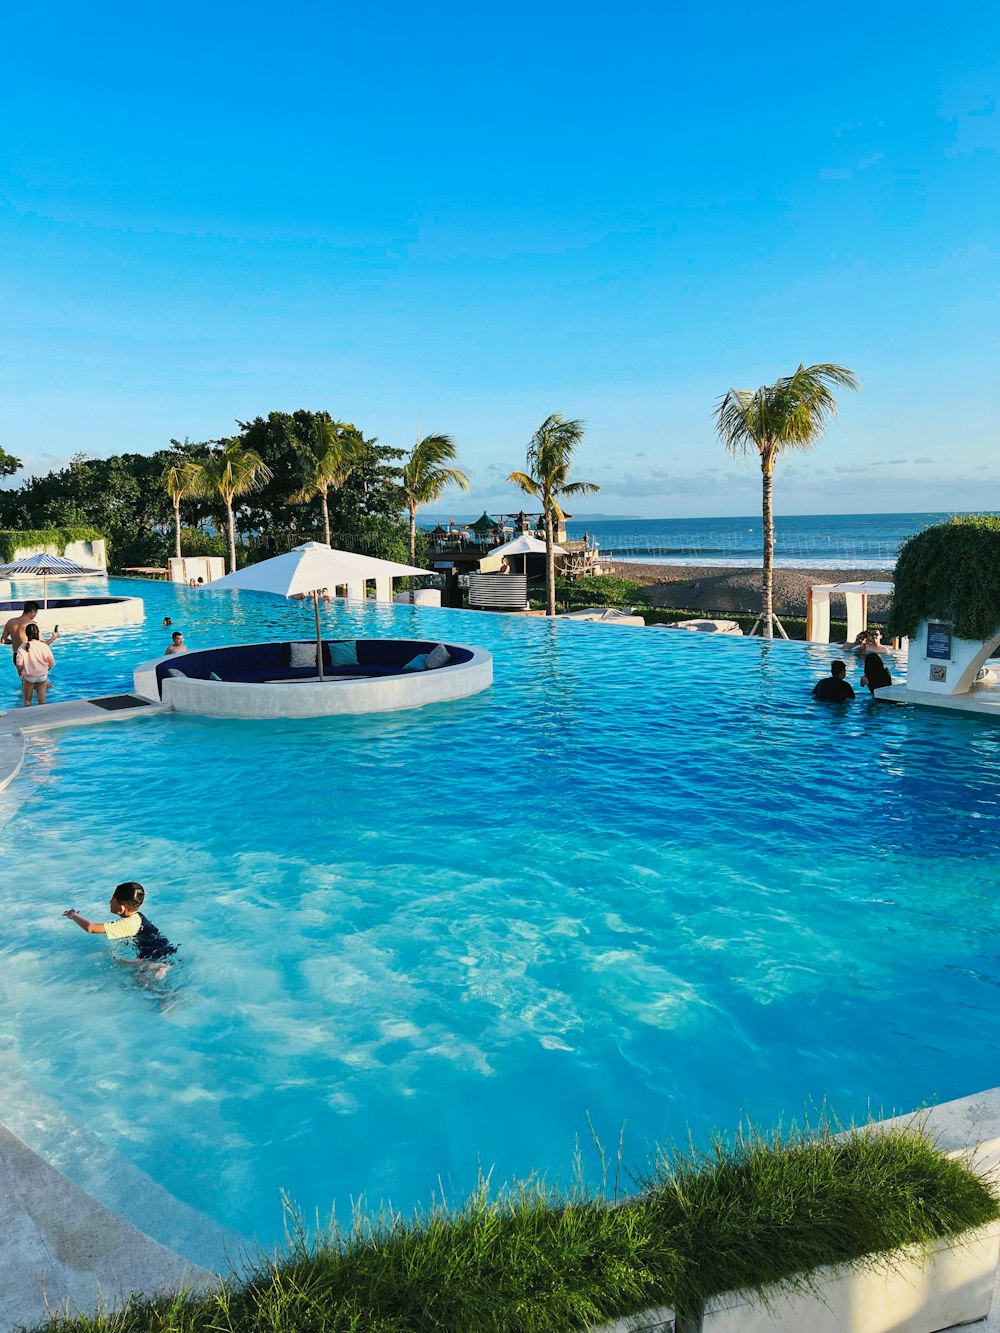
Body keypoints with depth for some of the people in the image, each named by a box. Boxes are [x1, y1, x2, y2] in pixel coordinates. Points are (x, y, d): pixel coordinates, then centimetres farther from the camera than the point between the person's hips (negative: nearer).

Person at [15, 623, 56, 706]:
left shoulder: (22, 648, -11)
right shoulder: (44, 646, -11)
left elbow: (19, 665, -12)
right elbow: (52, 663, -8)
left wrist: (20, 674, 7)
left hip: (28, 676, 0)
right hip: (42, 676, 0)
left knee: (27, 699, 15)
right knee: (42, 699, 11)